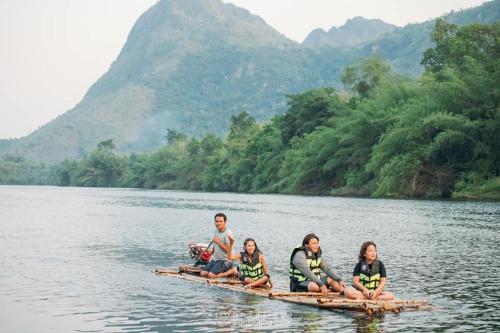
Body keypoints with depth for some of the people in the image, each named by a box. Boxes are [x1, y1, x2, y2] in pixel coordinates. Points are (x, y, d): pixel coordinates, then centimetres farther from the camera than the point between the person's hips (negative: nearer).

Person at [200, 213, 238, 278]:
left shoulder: (228, 234, -18)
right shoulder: (215, 231, 8)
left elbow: (228, 250, -23)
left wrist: (218, 242, -22)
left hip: (224, 260, -8)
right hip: (215, 259, 8)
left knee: (211, 275, -22)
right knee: (203, 273, -5)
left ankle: (231, 271, -5)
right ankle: (226, 270, 5)